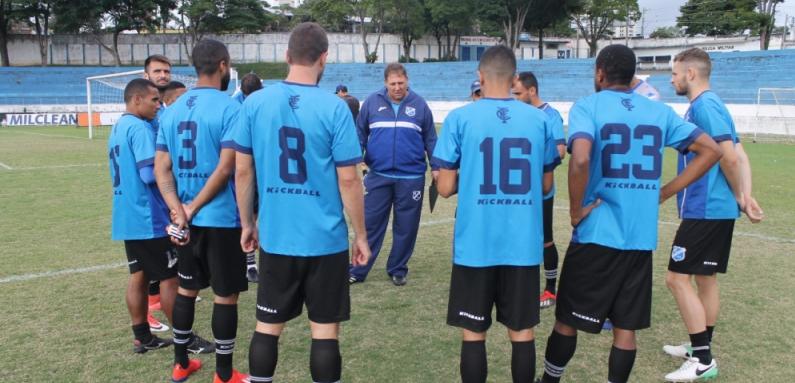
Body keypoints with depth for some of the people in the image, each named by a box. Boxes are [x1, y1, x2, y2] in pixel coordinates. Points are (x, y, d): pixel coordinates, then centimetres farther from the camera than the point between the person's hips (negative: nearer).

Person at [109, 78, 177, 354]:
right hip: (149, 219, -9)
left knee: (138, 277, 13)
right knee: (170, 279, 0)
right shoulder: (140, 128, -16)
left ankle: (142, 337, 20)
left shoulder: (118, 128, 14)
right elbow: (150, 174, -25)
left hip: (127, 218, 9)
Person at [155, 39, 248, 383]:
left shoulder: (172, 110, 8)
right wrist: (193, 208, -10)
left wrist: (179, 211, -7)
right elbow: (226, 167, -19)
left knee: (186, 289, 19)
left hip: (187, 219, 7)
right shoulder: (229, 107, -12)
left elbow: (161, 168, 2)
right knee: (226, 295, 4)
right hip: (222, 218, -6)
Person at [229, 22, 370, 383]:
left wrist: (247, 224, 16)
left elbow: (243, 171, 3)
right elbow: (348, 180, -9)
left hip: (274, 237, 3)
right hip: (326, 240, -3)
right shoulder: (334, 108, -10)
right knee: (325, 330, 10)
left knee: (267, 327, 16)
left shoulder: (254, 103, -1)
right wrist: (361, 235, 2)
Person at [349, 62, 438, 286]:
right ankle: (358, 270, 15)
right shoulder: (372, 102, 3)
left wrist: (436, 166, 4)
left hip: (411, 178, 0)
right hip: (378, 176, 0)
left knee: (406, 227, 8)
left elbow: (430, 139, 7)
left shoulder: (419, 104, 3)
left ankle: (398, 270, 24)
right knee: (370, 224, 4)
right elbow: (360, 134, 8)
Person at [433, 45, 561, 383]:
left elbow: (446, 188, -5)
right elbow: (545, 185, 9)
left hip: (475, 244, -2)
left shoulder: (460, 118, -5)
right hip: (523, 244, 2)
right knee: (522, 331, 15)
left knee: (473, 333, 11)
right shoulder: (540, 119, 2)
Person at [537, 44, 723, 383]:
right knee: (626, 326, 13)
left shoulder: (587, 106, -6)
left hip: (597, 234, -4)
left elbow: (580, 159, -25)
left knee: (566, 320, 12)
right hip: (641, 238, 4)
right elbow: (711, 150, 10)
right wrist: (664, 192, 9)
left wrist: (576, 211, -12)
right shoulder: (659, 111, 9)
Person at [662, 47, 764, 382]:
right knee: (704, 279, 16)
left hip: (705, 210, -10)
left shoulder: (704, 106, -15)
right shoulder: (709, 106, 16)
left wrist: (739, 198, -5)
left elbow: (730, 158, -20)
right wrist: (745, 197, 1)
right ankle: (700, 349, 28)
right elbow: (741, 156, 12)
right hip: (717, 209, 10)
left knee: (677, 278, -5)